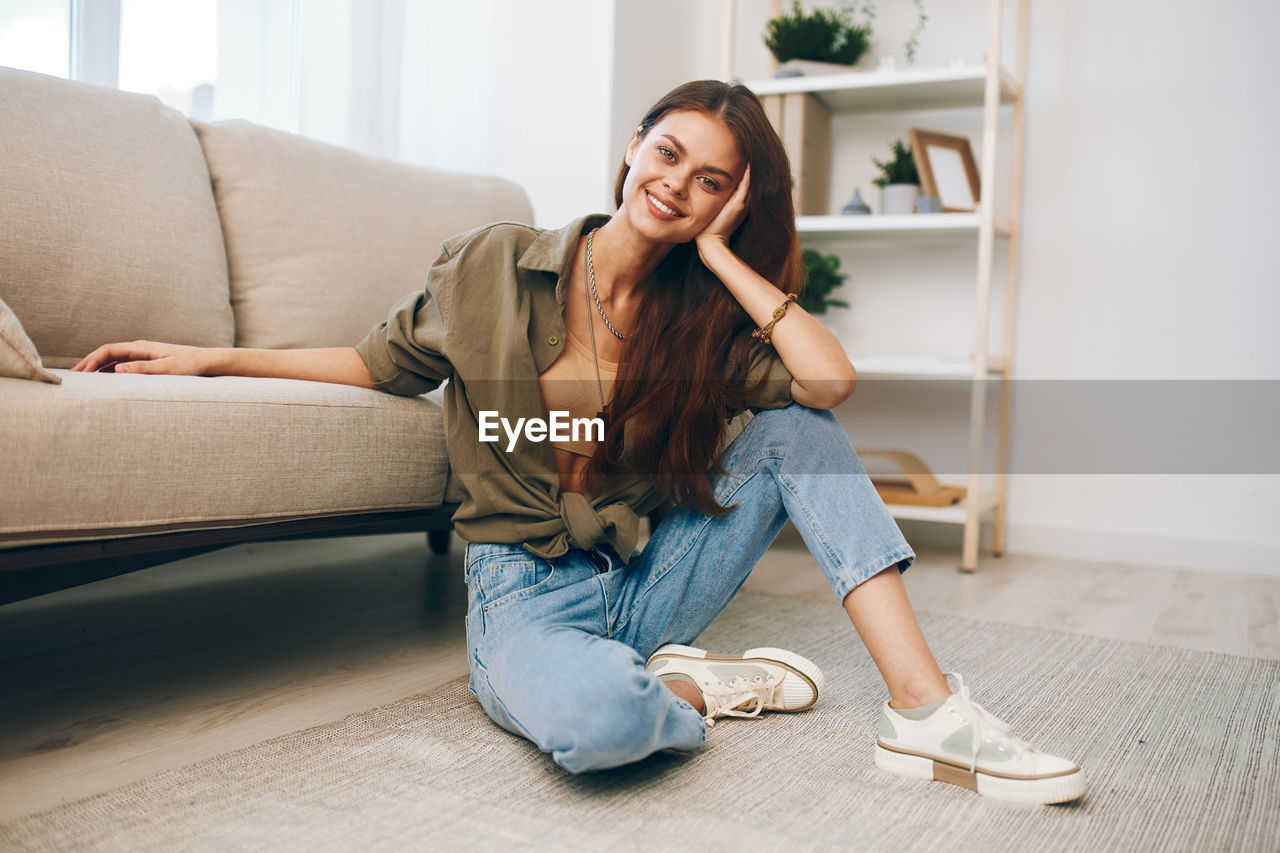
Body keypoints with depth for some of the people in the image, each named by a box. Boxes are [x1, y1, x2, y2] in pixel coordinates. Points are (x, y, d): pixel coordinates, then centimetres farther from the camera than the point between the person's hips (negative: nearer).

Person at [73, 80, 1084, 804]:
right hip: (528, 594, -3)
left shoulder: (706, 320, 2)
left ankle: (922, 708, -19)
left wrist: (721, 253, -10)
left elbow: (832, 379, -17)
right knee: (594, 717, -41)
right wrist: (211, 357, 8)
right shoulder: (496, 266, -2)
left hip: (643, 585, 4)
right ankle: (703, 690, -6)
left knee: (798, 424, -16)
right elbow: (385, 364, 10)